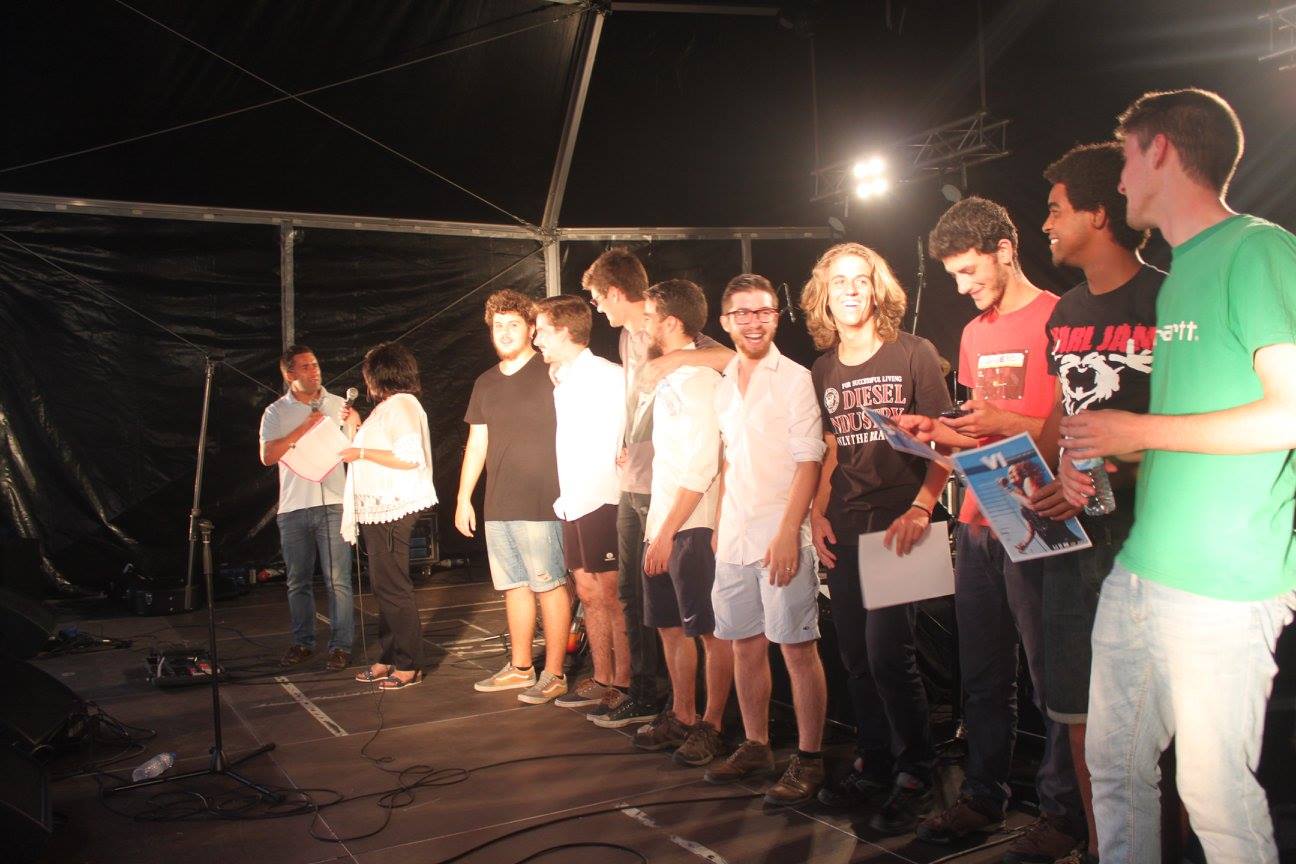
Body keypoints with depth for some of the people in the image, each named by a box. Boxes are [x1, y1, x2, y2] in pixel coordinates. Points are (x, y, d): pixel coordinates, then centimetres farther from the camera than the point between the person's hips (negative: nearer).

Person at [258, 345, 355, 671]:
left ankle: (341, 645, 2)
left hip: (333, 503, -1)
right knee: (297, 582, 10)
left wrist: (355, 426, -16)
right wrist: (305, 427, -11)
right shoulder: (276, 412, 6)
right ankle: (302, 642, 22)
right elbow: (267, 456, -7)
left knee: (338, 580, -5)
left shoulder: (338, 405, 8)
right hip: (293, 507, 1)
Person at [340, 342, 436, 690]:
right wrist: (359, 429, 24)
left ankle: (409, 666, 0)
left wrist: (362, 452, -16)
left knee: (393, 589, -7)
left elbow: (409, 456, -23)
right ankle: (388, 659, 22)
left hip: (392, 509, -11)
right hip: (378, 510, 11)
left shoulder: (401, 405, -12)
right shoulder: (387, 407, 20)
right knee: (384, 587, 14)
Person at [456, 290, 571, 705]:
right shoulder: (485, 383, 15)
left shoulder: (550, 375, -4)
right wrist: (463, 498, 15)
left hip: (540, 503, -6)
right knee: (514, 586, 13)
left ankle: (554, 674, 6)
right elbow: (476, 444, 18)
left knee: (549, 586, -2)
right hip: (497, 506, 6)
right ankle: (520, 667, 24)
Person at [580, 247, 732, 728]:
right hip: (632, 481, 9)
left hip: (661, 484, -9)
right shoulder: (628, 336, 14)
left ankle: (651, 696, 13)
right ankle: (640, 685, 27)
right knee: (631, 590, 15)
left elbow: (732, 359, -25)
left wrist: (673, 359, -31)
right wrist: (628, 447, 14)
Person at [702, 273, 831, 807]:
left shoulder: (795, 379, -5)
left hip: (780, 536, -6)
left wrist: (788, 532, -18)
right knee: (745, 644, 13)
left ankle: (808, 760, 8)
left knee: (797, 648, -2)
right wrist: (718, 525, 12)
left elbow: (808, 462, -11)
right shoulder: (723, 387, 13)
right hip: (733, 538, 6)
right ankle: (755, 747, 26)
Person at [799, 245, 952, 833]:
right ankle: (872, 766, 27)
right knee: (856, 657, 11)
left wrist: (921, 507, -17)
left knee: (887, 655, -10)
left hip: (898, 525, -5)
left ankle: (914, 776, 8)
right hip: (843, 532, 5)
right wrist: (817, 513, 7)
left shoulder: (914, 354, -4)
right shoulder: (821, 371, 11)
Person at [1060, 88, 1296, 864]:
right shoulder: (1179, 274, 18)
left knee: (1215, 794, 2)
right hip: (1139, 570, 8)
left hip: (1222, 588, -8)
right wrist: (1104, 467, 9)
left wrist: (1136, 432, -11)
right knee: (1115, 769, 14)